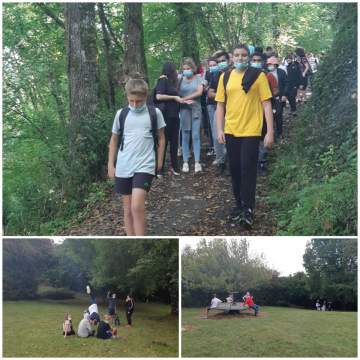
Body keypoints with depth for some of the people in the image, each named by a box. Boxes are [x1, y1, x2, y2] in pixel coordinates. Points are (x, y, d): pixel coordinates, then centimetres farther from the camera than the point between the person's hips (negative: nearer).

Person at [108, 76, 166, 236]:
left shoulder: (154, 113, 0)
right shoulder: (121, 114, 5)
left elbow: (161, 138, 10)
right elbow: (114, 140, 14)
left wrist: (159, 161, 10)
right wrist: (111, 165, 11)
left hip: (145, 166, -3)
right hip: (123, 168, 3)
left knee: (137, 207, -17)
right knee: (128, 210, 9)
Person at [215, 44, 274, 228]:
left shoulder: (258, 75, -3)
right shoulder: (225, 77, 6)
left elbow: (267, 104, -4)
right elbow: (220, 105, 9)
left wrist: (270, 132, -9)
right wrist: (219, 130, 1)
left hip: (251, 131, -4)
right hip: (231, 131, 4)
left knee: (248, 169, -4)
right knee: (235, 169, 11)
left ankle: (248, 209, 6)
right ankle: (238, 204, 25)